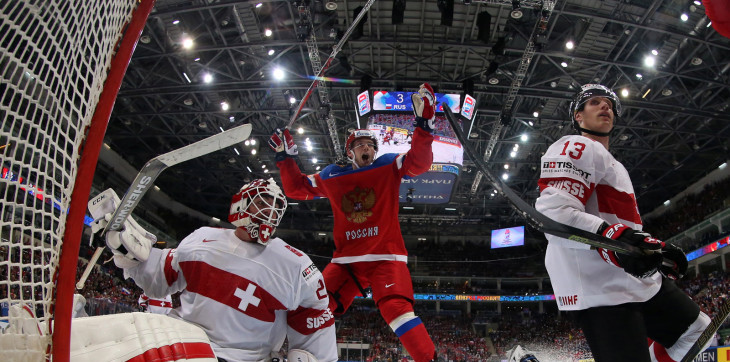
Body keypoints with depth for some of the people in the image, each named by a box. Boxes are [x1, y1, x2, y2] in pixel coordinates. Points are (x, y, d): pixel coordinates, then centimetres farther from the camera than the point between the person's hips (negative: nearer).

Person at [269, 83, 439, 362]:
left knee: (395, 308, -23)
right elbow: (297, 189, 20)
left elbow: (419, 163, -9)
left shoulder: (389, 166, 7)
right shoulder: (331, 176, 13)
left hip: (386, 255, -3)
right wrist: (285, 158, 13)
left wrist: (423, 125, -21)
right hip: (345, 260, 3)